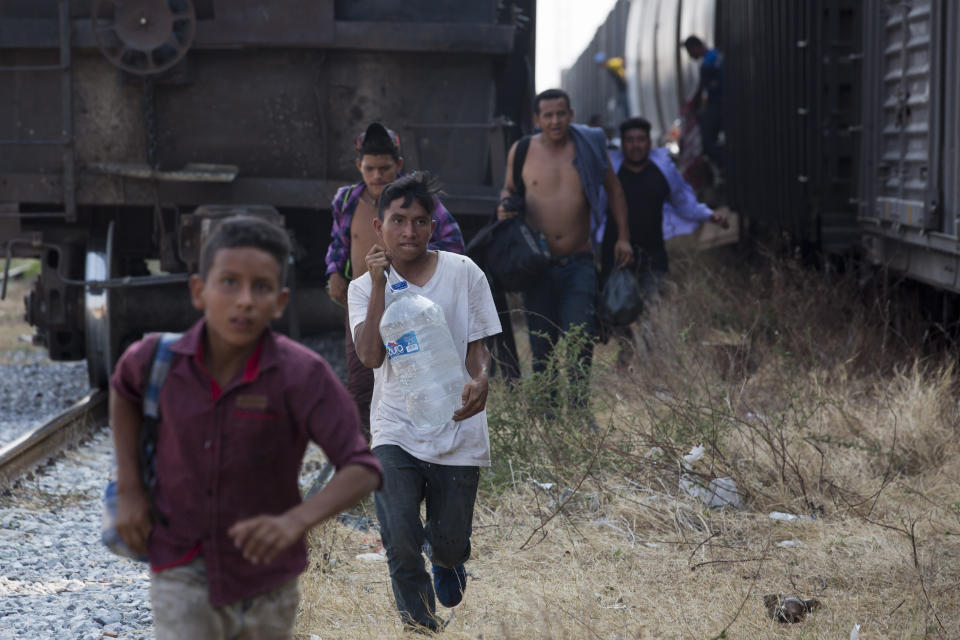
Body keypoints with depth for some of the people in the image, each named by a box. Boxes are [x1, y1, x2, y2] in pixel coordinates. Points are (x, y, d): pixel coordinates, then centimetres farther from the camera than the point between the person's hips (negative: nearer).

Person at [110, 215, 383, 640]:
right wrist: (128, 489, 4)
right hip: (183, 575, 0)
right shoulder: (161, 358, -13)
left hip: (264, 579, 0)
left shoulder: (304, 376, -22)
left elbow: (363, 470, -25)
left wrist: (295, 521, -43)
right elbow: (124, 387, 11)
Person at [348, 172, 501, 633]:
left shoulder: (463, 273, 0)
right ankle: (421, 625, 12)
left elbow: (476, 346, 4)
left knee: (449, 544, 6)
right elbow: (371, 355, -13)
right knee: (400, 544, -14)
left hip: (457, 433, 0)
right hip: (396, 431, 0)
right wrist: (379, 284, -17)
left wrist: (479, 382, -19)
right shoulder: (365, 288, 2)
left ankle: (446, 557, 46)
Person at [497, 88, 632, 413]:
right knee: (542, 345, 6)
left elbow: (614, 190, 13)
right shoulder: (521, 151, 1)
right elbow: (509, 188, 18)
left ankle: (578, 410, 3)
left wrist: (623, 237, 8)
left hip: (578, 264, -1)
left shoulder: (589, 147, 1)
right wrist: (505, 205, -5)